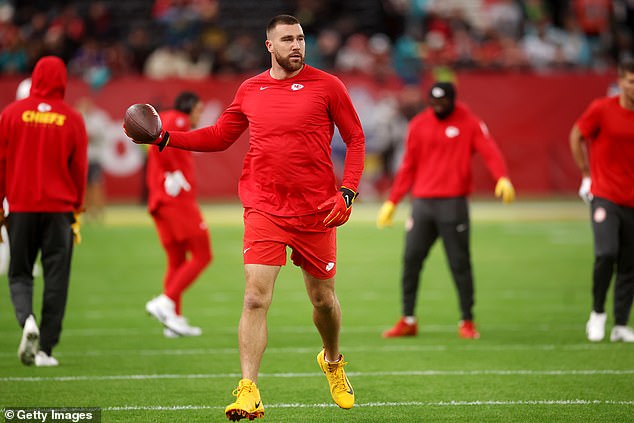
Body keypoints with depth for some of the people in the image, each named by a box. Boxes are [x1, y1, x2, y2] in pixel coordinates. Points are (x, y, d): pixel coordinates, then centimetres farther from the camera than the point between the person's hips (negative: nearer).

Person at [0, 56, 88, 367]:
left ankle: (27, 319, -18)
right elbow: (79, 169, 4)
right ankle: (45, 348, 2)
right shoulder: (72, 119, -1)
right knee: (56, 279, 4)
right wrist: (76, 212, 13)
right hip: (59, 209, 0)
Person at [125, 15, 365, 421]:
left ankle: (333, 362, 42)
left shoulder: (326, 85, -1)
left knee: (323, 299, 11)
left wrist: (347, 192, -8)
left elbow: (356, 139, 3)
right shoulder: (250, 90, 7)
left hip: (316, 212, -1)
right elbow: (219, 136, 18)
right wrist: (165, 138, 8)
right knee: (256, 298, -12)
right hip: (265, 211, 1)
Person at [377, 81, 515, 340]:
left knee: (460, 264, -3)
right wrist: (392, 202, 13)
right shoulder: (419, 125, 11)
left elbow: (490, 152, -13)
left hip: (453, 203, -4)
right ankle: (408, 321, 8)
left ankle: (467, 321, 6)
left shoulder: (469, 123, 0)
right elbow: (408, 167, 16)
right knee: (411, 260, 0)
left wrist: (503, 178, -31)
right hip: (421, 202, 4)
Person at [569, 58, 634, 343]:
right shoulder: (601, 109, -6)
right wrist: (586, 175, 5)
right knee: (606, 253, -19)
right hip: (605, 196, -4)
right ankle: (597, 312, 1)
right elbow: (576, 136, 6)